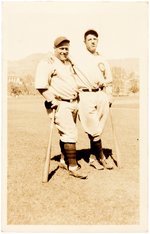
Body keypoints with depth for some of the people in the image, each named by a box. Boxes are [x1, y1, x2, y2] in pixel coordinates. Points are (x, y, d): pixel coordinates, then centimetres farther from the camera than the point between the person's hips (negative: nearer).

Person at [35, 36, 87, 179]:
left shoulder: (69, 63, 20)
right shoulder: (47, 63, -7)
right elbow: (40, 85, -17)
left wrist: (77, 95, 21)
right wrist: (52, 101, -20)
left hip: (73, 103, 8)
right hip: (60, 104, -8)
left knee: (66, 133, 13)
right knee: (70, 133, -12)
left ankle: (64, 161, 25)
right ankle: (73, 167, -4)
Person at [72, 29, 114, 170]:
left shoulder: (102, 60, 17)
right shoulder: (78, 59, 5)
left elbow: (109, 79, 20)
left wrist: (102, 83, 2)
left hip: (101, 95, 4)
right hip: (86, 96, -4)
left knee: (98, 129, 5)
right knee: (94, 129, -5)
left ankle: (93, 157, 17)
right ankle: (101, 157, 12)